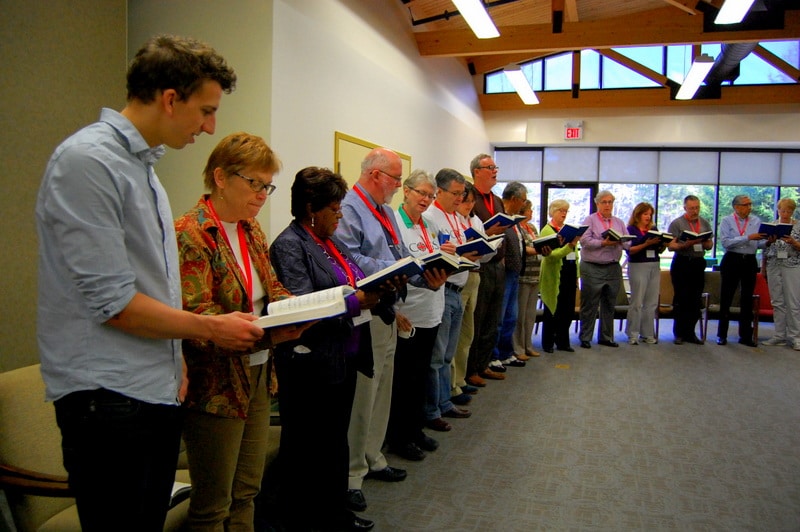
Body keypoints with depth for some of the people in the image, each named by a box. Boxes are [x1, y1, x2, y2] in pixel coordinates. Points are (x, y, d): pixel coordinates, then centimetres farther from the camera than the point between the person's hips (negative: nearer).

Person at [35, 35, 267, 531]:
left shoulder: (144, 165, 13)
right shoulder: (88, 160, -15)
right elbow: (111, 302, -19)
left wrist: (178, 364, 13)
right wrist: (212, 328, -9)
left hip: (157, 391, 9)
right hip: (109, 398, -8)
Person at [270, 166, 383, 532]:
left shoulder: (331, 241, 12)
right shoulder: (289, 245, -14)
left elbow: (355, 284, 13)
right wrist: (358, 301, -27)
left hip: (345, 358, 8)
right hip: (312, 364, -8)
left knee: (335, 439, 20)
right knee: (304, 446, 8)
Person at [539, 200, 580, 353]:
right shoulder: (547, 230, -7)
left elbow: (575, 254, 17)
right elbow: (552, 254, -19)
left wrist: (576, 276, 14)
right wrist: (570, 246, -32)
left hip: (569, 274, 6)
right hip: (555, 276, -6)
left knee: (568, 309, 8)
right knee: (553, 310, 2)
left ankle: (563, 342, 20)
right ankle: (547, 343, 13)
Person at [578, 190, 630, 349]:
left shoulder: (619, 222, 14)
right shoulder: (590, 220, -1)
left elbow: (628, 243, 6)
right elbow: (584, 241, -13)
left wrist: (620, 242, -16)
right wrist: (604, 243, -22)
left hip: (613, 268, 5)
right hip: (592, 268, -5)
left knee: (609, 305, 11)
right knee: (589, 305, 0)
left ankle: (606, 337, 22)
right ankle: (585, 338, 8)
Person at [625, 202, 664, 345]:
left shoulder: (654, 229, 14)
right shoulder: (631, 229, -1)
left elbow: (659, 250, 14)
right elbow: (629, 250, -10)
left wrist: (664, 243, -5)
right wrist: (646, 244, -20)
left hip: (655, 266, 5)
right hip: (638, 266, -5)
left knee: (652, 303, 5)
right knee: (637, 302, -3)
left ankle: (648, 333, 13)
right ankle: (633, 334, 3)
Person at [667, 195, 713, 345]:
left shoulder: (705, 223, 12)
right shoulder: (677, 223, -2)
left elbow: (710, 244, 13)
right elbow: (670, 246, -7)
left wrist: (704, 243, -9)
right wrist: (686, 245, -21)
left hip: (699, 263, 4)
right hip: (682, 263, -4)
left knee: (695, 300, 6)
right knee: (681, 299, -1)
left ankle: (690, 332, 15)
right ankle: (679, 333, 8)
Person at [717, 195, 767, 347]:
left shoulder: (756, 221, 8)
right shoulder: (727, 221, 0)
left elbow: (759, 243, 3)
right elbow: (726, 242, -14)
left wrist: (768, 242, -18)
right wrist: (748, 238, -19)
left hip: (750, 262, 3)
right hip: (731, 261, -3)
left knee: (747, 299, 7)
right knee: (726, 298, 2)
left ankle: (745, 336, 16)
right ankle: (722, 335, 11)